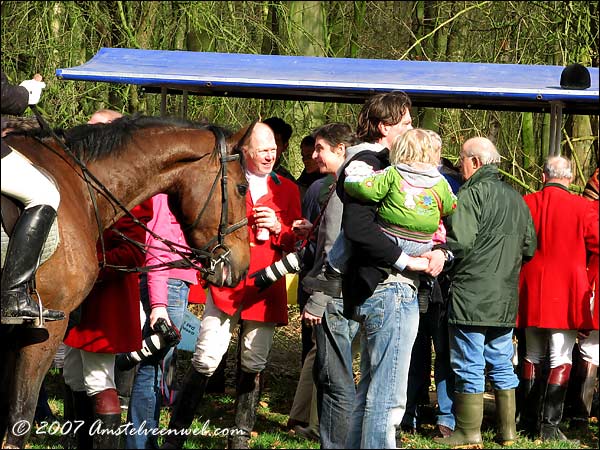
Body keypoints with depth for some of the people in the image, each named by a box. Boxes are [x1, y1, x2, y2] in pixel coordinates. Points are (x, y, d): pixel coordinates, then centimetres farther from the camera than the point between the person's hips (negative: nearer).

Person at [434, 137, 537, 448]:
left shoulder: (471, 194, -11)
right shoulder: (516, 198, 13)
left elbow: (460, 243, -20)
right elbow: (529, 247, 17)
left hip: (472, 295, -7)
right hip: (506, 297, 7)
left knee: (469, 366, -1)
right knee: (501, 364, 14)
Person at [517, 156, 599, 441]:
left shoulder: (525, 203, -2)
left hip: (531, 290, 4)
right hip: (566, 291, -4)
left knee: (533, 356, 16)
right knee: (561, 358, 0)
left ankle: (528, 420, 20)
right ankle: (550, 425, -6)